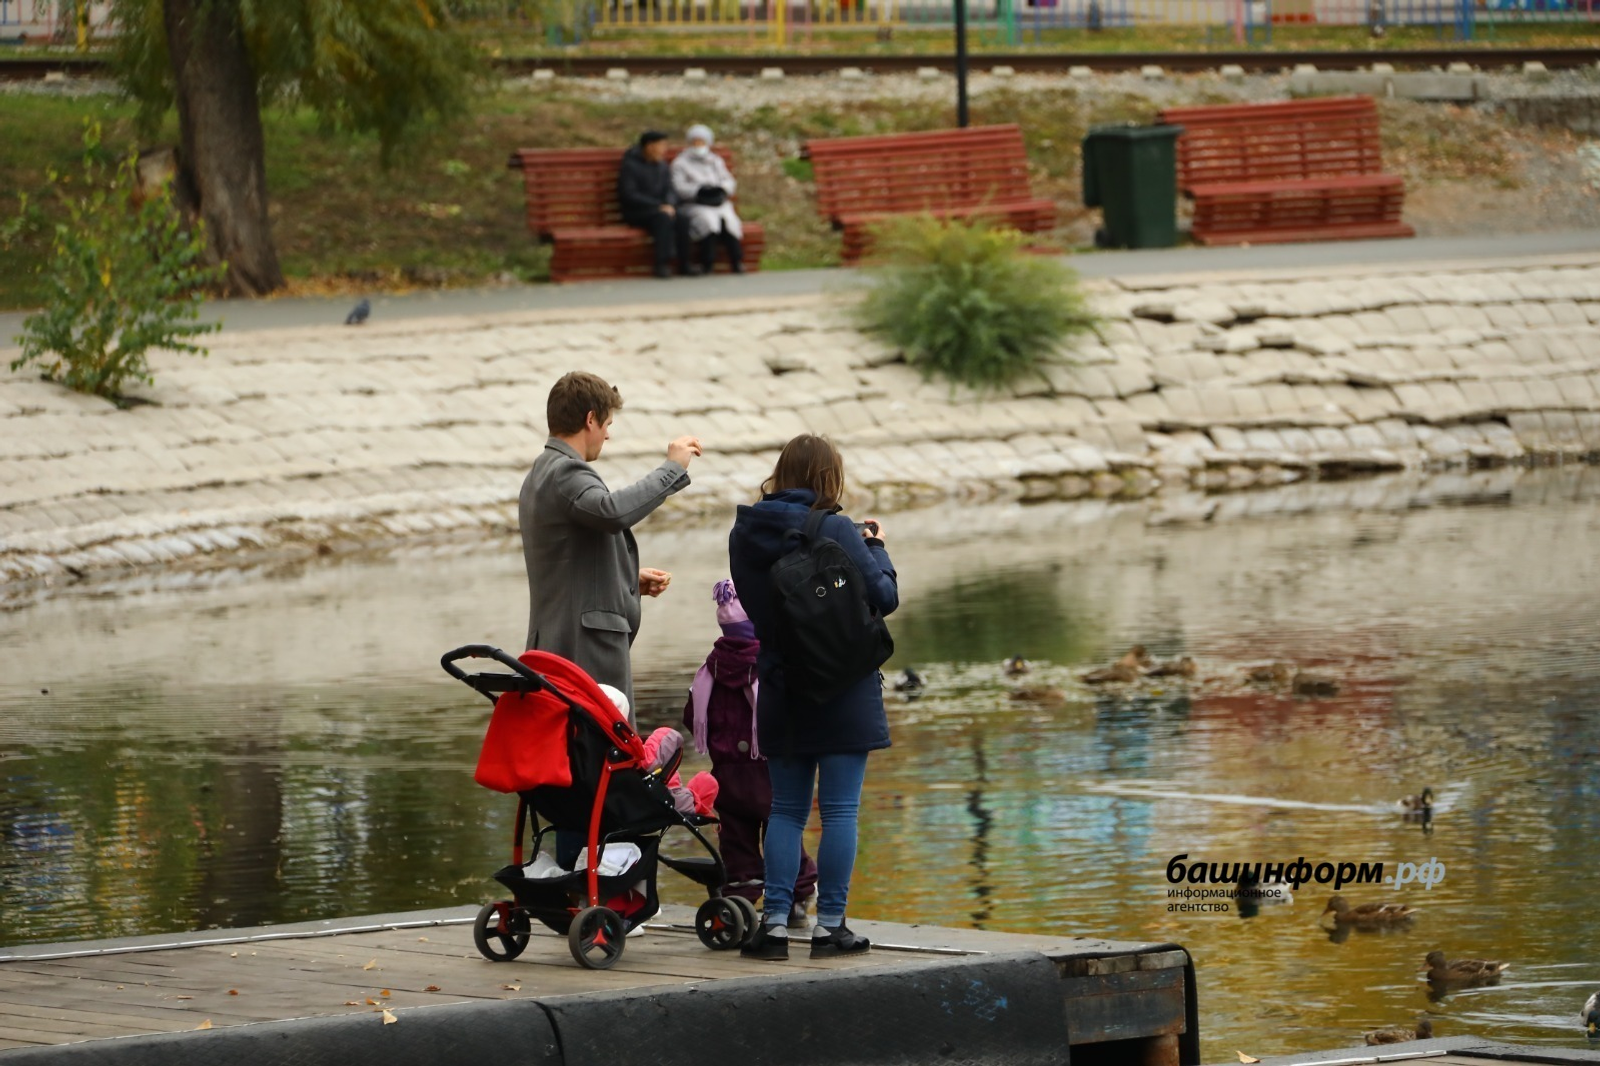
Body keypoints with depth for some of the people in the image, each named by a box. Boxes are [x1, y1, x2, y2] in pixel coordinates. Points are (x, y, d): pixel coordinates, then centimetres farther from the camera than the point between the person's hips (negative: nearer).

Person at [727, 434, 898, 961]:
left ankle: (775, 922, 3)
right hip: (844, 692, -5)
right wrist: (874, 547, 7)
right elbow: (884, 596, -10)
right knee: (839, 809, 2)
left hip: (780, 694, 5)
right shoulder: (834, 532, -15)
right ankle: (829, 925, 2)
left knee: (786, 809, 11)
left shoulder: (745, 534, 2)